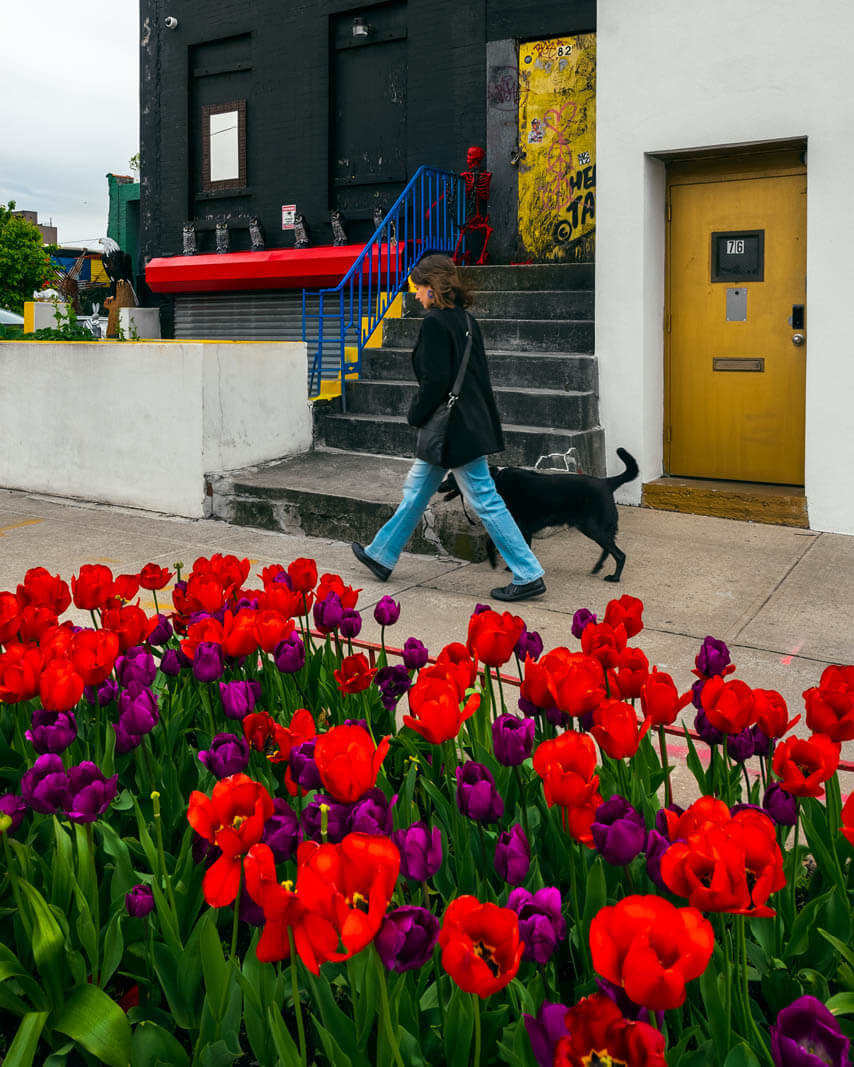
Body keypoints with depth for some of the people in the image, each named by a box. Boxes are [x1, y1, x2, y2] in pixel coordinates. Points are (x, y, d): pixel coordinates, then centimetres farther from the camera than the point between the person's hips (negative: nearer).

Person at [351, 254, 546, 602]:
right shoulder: (465, 320, 10)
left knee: (485, 501, -4)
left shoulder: (435, 323, -17)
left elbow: (435, 382, -22)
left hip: (455, 429, -10)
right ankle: (382, 556, 32)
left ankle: (528, 576, 2)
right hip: (469, 423, 10)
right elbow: (479, 375, 13)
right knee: (415, 491, 19)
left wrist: (415, 415, -6)